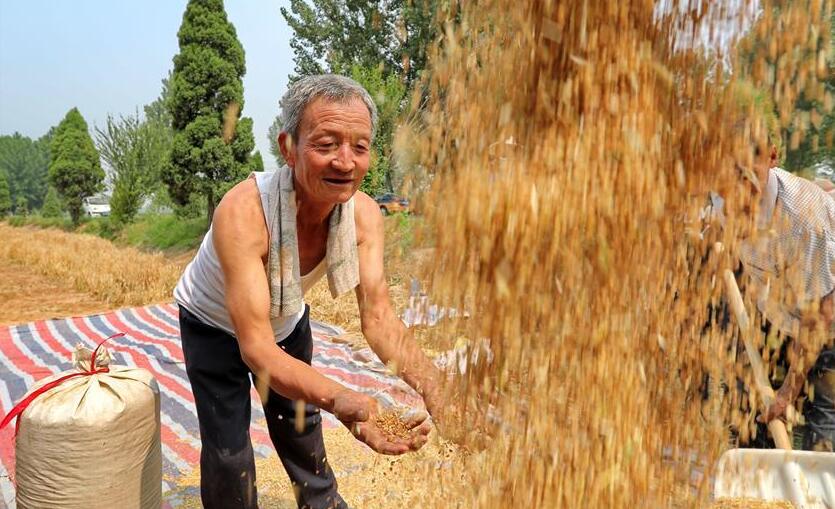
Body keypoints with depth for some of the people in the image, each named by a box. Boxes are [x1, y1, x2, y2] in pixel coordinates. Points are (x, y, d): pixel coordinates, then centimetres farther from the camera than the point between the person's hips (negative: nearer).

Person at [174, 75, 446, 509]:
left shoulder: (363, 214, -26)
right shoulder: (243, 212, -41)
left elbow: (379, 318, -28)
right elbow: (256, 349, -43)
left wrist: (434, 386, -46)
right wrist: (339, 401, -60)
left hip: (287, 321, 4)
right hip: (214, 326, -4)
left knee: (299, 419, 20)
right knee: (228, 449, -3)